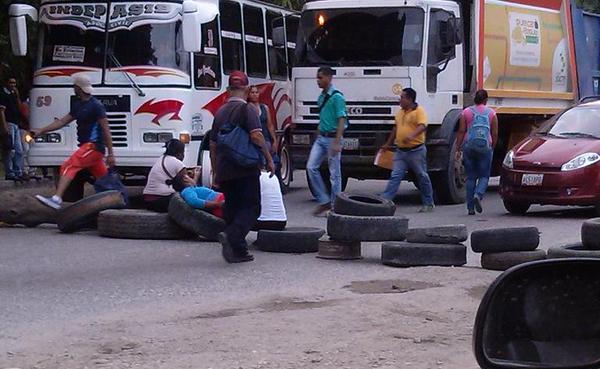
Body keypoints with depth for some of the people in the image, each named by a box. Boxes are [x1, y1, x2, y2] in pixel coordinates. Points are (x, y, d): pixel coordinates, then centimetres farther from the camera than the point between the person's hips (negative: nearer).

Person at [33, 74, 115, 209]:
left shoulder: (96, 105, -12)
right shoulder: (78, 105, 15)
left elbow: (106, 130, -14)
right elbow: (63, 121, 17)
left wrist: (110, 153, -17)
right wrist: (41, 131, 12)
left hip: (93, 146, -9)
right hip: (87, 146, 9)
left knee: (68, 167, -20)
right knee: (104, 179, 14)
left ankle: (56, 199, -33)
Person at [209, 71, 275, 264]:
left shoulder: (220, 112, 14)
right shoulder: (247, 110, -7)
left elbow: (213, 145, 18)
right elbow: (256, 136, -20)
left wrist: (216, 172, 26)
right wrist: (269, 159, -11)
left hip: (225, 171, 6)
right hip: (246, 170, -6)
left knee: (232, 208, 13)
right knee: (251, 208, -3)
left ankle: (238, 251, 11)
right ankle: (232, 236, -26)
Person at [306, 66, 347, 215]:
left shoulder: (336, 97, -12)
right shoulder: (321, 97, 12)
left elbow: (341, 120, -17)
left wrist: (337, 143, -22)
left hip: (332, 138, -8)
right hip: (321, 138, 8)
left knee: (335, 173, 0)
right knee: (311, 167, 0)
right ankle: (324, 201, 7)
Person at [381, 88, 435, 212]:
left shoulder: (419, 111, -9)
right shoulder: (400, 112, 15)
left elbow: (422, 126, -25)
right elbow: (396, 128, 27)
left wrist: (412, 135, -42)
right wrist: (388, 144, 31)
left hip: (416, 151, -6)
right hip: (401, 151, 6)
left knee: (422, 177, 7)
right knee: (395, 176, -2)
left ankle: (428, 204, 19)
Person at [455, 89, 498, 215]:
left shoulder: (466, 112, 4)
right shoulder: (491, 113, 4)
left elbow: (461, 132, 0)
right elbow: (495, 134, 3)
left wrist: (458, 149, 3)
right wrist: (492, 148, 15)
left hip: (469, 146, 1)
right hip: (485, 147, -1)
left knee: (471, 177, 7)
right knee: (484, 176, 8)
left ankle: (470, 207, 5)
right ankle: (478, 195, -21)